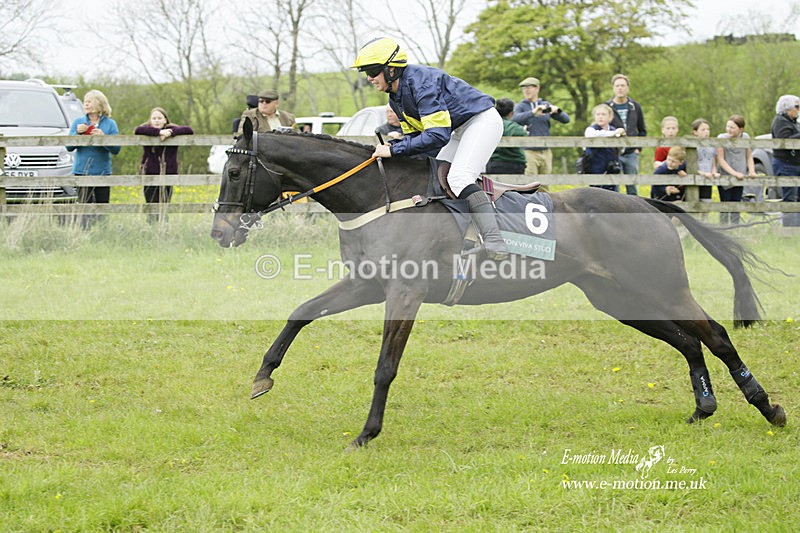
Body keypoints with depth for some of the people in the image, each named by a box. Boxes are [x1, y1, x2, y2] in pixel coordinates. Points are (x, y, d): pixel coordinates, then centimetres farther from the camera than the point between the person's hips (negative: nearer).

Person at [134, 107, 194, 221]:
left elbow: (189, 130, -5)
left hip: (168, 174, 1)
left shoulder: (172, 129, 8)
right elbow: (138, 130, -18)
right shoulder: (147, 130, 4)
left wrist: (171, 132, -16)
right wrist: (159, 132, -24)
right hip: (151, 174, -1)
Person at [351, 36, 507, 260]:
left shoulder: (420, 82, -28)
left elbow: (437, 136, -34)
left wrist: (394, 150, -31)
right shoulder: (396, 98, 4)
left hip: (483, 121, -11)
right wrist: (389, 146, -11)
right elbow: (415, 133, 9)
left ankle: (494, 240, -35)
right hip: (461, 130, 11)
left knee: (458, 178, -25)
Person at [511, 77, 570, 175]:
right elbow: (515, 119, -20)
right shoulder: (520, 107, 3)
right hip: (529, 152, -4)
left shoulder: (546, 105, 12)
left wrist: (557, 110, -16)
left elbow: (566, 119, 6)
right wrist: (533, 113, -34)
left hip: (545, 152, 4)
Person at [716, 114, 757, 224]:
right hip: (724, 177, -3)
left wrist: (751, 171, -7)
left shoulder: (745, 137, -1)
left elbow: (749, 157, 9)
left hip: (740, 178, 3)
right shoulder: (721, 138, -11)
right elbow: (720, 159, -13)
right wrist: (734, 173, -22)